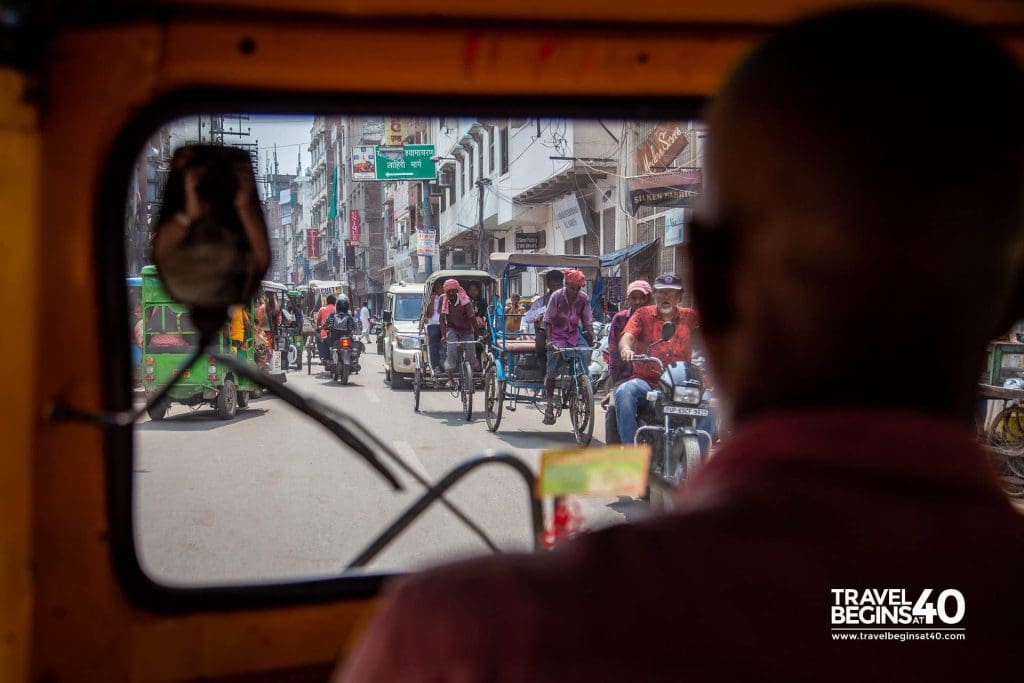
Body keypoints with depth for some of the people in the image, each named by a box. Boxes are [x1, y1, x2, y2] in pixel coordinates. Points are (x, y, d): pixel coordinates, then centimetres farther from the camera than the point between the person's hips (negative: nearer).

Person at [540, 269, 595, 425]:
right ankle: (549, 405, 8)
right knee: (552, 371, -9)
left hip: (574, 335, 3)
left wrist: (592, 339, -17)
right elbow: (547, 321, -15)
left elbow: (587, 322, -3)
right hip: (557, 336, -3)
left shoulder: (584, 298, -7)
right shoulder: (557, 296, -16)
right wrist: (549, 340, -26)